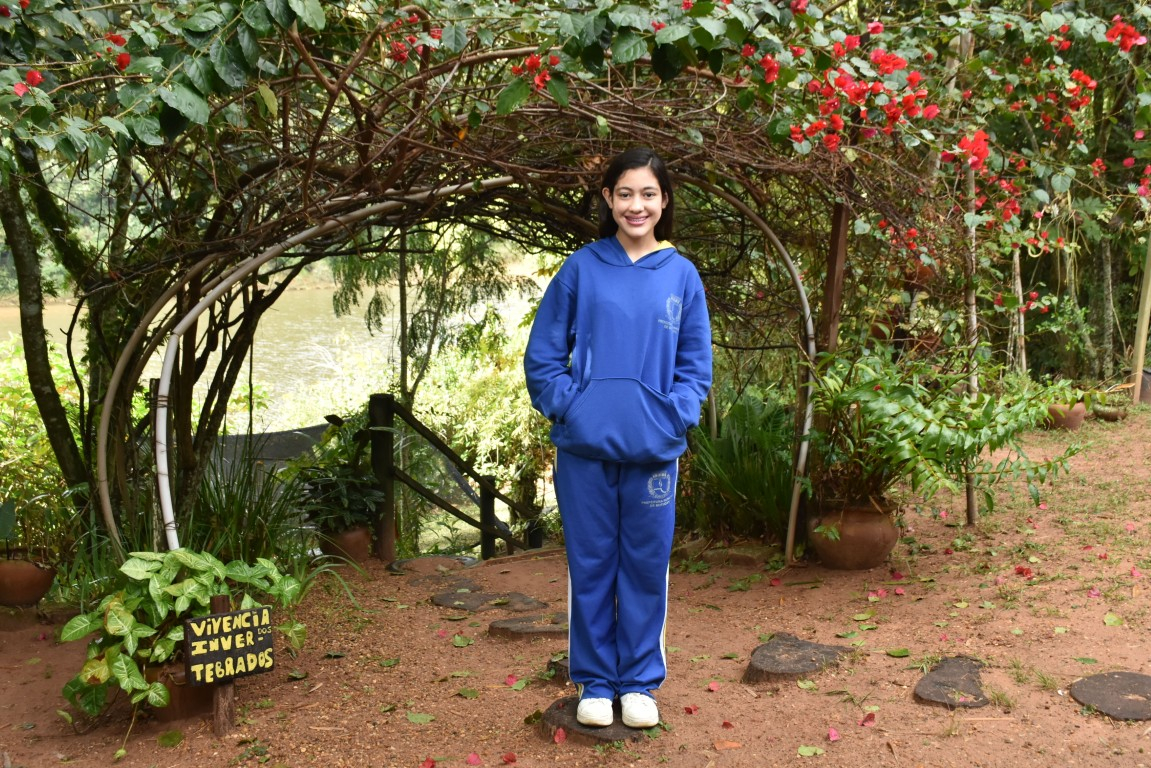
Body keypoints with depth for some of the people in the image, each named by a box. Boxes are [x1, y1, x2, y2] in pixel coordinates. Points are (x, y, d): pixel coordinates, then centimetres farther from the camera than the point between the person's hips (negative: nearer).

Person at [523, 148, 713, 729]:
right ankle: (594, 681, 25)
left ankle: (639, 682, 26)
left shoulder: (682, 275, 4)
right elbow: (542, 355, 4)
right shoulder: (581, 269, 1)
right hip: (585, 445, 0)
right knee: (590, 565, 9)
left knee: (647, 565, 9)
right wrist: (568, 406, -8)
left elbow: (695, 365, 7)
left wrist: (674, 416, -7)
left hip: (654, 448, 1)